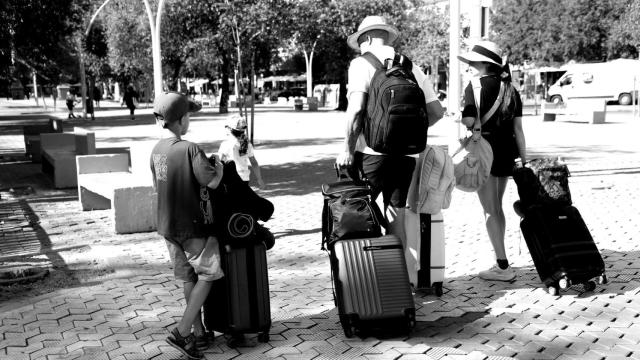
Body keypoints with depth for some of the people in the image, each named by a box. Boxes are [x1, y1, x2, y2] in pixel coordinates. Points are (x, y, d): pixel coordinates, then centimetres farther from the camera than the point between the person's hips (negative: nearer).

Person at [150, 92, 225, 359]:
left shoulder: (156, 151, 3)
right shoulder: (190, 149, -21)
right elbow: (212, 181, -23)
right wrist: (219, 165, -2)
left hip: (167, 225, 7)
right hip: (193, 226, -7)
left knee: (189, 278, 17)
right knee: (207, 275, 6)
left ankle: (198, 333, 25)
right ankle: (181, 332, -1)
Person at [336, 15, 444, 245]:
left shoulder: (362, 64, -2)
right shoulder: (412, 68, 12)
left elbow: (356, 109, -13)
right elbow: (436, 112, 9)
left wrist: (348, 150, -6)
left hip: (372, 152, -5)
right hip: (406, 155, 5)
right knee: (397, 219, 11)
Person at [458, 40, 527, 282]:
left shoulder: (477, 86, -9)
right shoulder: (510, 89, 12)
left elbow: (469, 121, -19)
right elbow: (518, 128, 9)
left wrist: (458, 117, 3)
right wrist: (524, 160, 11)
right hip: (507, 151, 7)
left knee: (490, 209, -1)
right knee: (496, 206, 18)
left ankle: (503, 267, 0)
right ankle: (501, 262, 25)